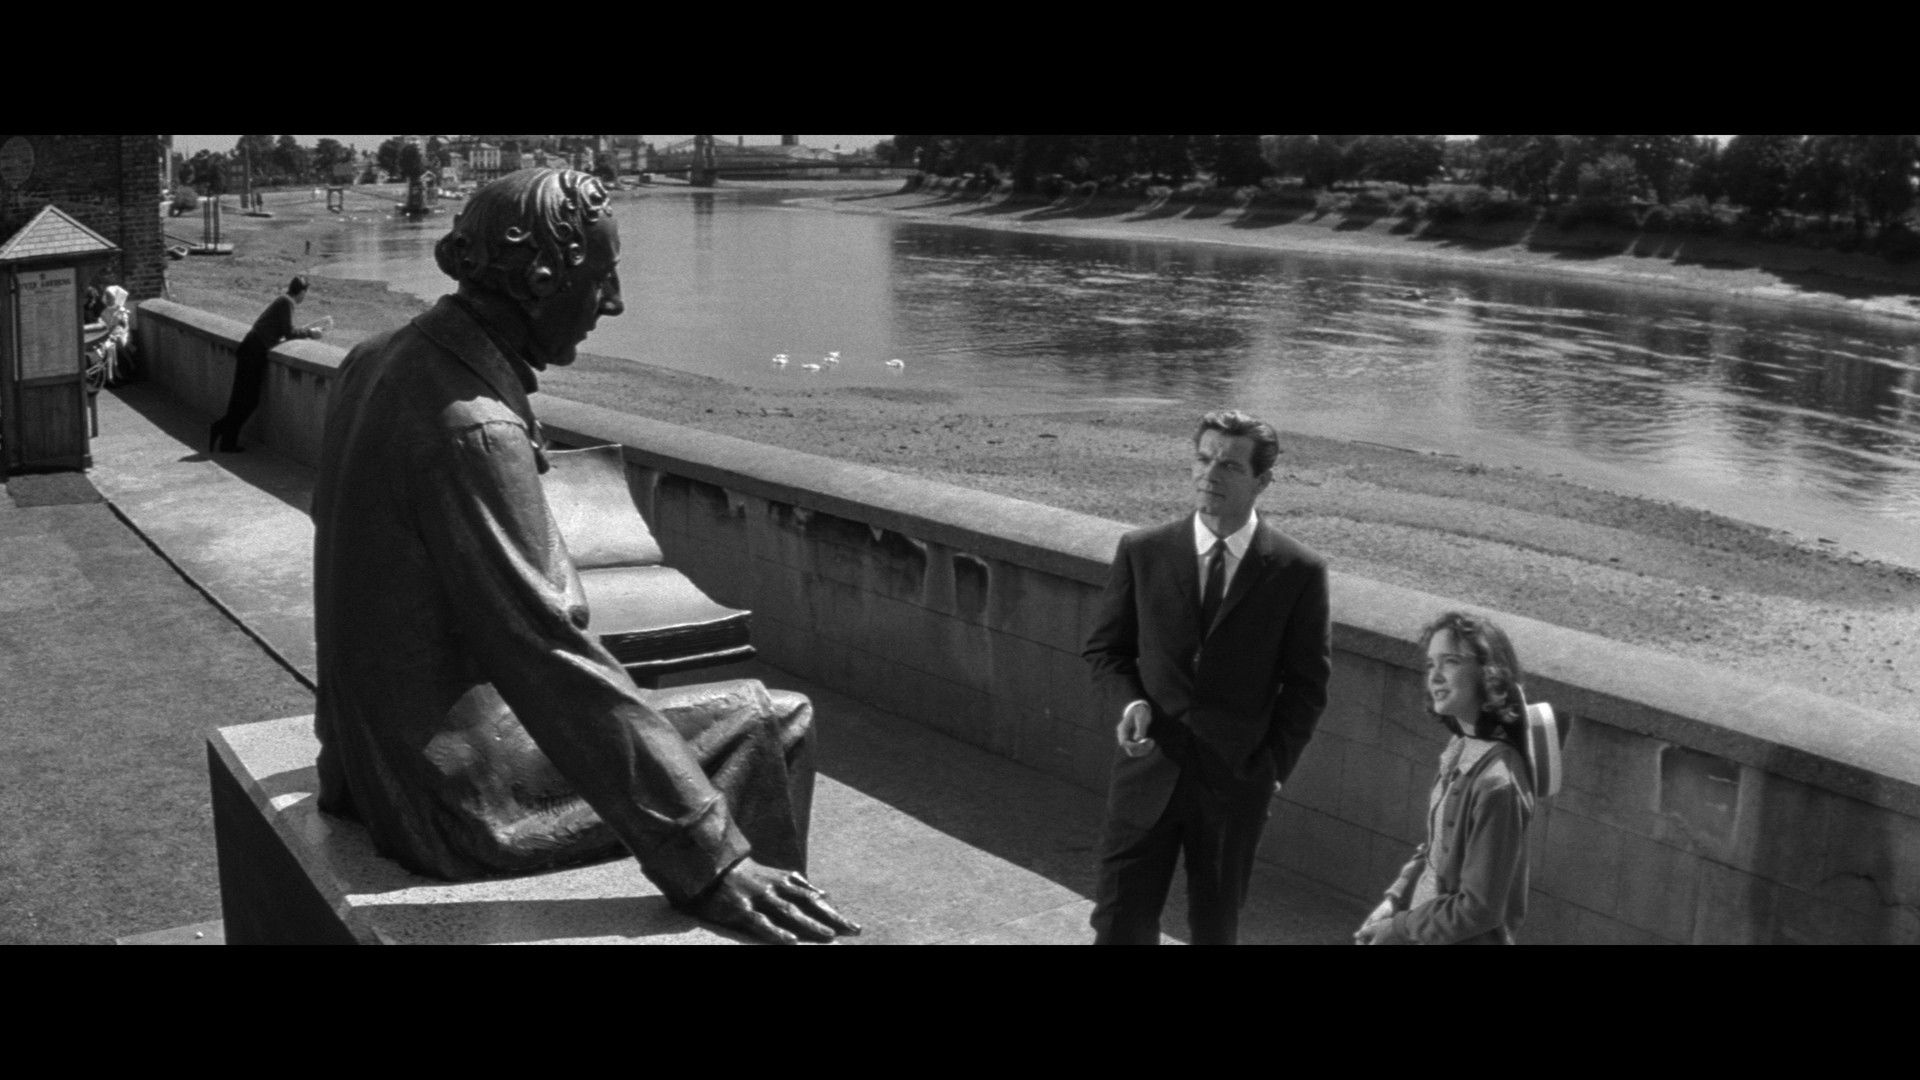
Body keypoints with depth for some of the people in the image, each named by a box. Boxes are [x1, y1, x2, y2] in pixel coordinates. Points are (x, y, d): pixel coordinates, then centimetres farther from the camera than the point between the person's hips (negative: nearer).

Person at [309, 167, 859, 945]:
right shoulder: (472, 430, -26)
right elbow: (550, 656, -30)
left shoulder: (379, 364, 2)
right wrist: (707, 859, -29)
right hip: (456, 796, -9)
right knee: (767, 725, -4)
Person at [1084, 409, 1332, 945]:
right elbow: (1105, 649, 8)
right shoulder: (1142, 551, -1)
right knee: (1120, 922, 2)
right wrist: (1127, 703, -11)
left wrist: (1272, 765, -5)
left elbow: (1306, 685, 2)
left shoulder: (1298, 572, -5)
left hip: (1236, 779, -1)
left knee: (1215, 927, 14)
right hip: (1147, 770, 1)